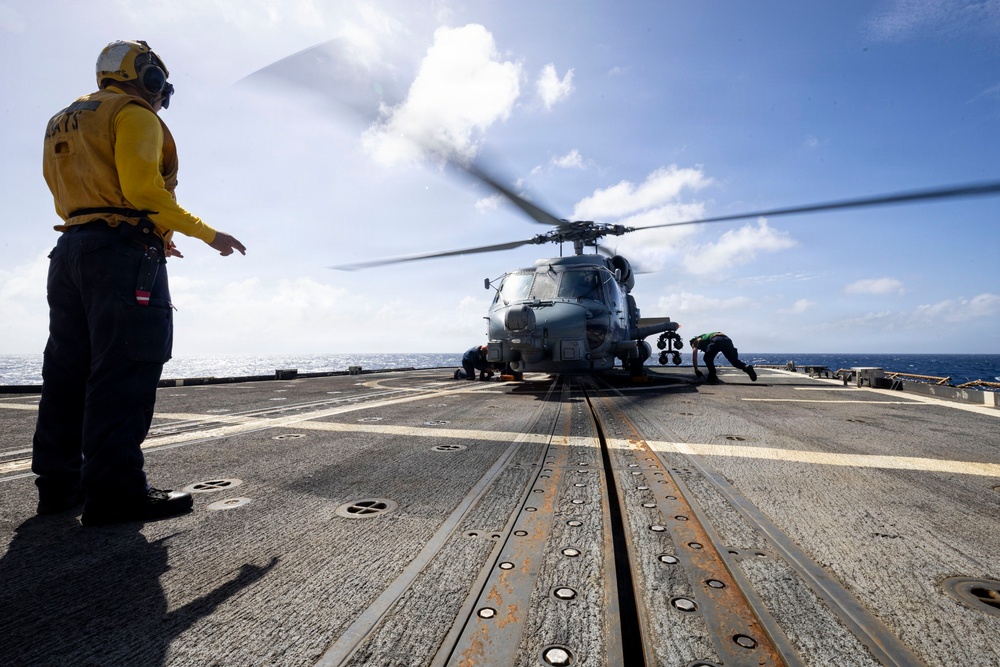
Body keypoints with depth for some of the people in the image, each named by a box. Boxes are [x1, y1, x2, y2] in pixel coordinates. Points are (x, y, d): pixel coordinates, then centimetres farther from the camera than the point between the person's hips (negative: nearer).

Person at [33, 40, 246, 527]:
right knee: (124, 369, -13)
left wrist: (152, 239, 24)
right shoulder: (134, 113, 1)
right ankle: (115, 490, -13)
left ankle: (58, 483, 16)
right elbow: (142, 189, -15)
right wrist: (207, 233, -10)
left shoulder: (63, 122, 28)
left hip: (70, 249, 9)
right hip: (123, 253, -9)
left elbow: (75, 201, 24)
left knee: (69, 369, 9)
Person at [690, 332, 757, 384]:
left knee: (707, 359, 13)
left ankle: (713, 377, 2)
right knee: (734, 360, 12)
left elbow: (694, 356, 15)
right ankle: (746, 367, -15)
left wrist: (696, 371, 17)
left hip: (716, 340, -6)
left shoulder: (696, 341, 29)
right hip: (727, 339, 6)